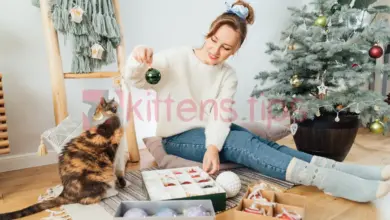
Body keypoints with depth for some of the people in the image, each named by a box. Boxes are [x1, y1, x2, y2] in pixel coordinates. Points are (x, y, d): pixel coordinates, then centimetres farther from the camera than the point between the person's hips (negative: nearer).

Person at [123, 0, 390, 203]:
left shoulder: (228, 75, 0)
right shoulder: (175, 58, -11)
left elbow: (221, 116, -13)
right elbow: (135, 79, -19)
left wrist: (213, 146, -32)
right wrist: (138, 61, -42)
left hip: (209, 132, 4)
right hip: (178, 137, -4)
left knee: (260, 143, -23)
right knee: (244, 143, -29)